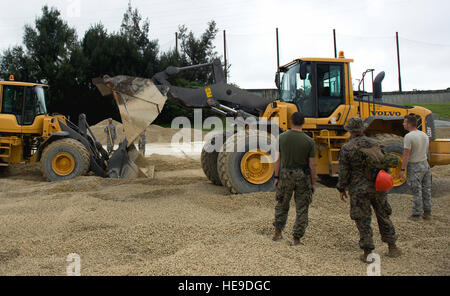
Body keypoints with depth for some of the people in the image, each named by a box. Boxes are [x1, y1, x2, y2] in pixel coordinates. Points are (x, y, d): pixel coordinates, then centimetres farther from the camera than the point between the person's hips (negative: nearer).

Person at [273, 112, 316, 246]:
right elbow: (312, 165, -7)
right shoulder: (309, 141, -9)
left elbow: (277, 159, -3)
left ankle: (278, 233, 25)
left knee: (282, 205, 20)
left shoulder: (282, 137, -5)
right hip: (303, 176, -2)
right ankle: (296, 239, 12)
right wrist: (313, 184, 2)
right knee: (302, 209, 9)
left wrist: (276, 177, 6)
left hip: (285, 175, 2)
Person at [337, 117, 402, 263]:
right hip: (377, 187, 4)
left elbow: (343, 173, -10)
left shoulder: (346, 149, -12)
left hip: (358, 189, -4)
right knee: (383, 216, 18)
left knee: (363, 220, 6)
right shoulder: (374, 144, 1)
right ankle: (392, 247, 30)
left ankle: (368, 253, 11)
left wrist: (341, 189, 3)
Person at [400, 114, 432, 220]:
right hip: (425, 164, 7)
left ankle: (416, 214, 9)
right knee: (426, 190, 14)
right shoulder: (424, 135, 6)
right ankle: (427, 213, 23)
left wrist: (402, 169, -16)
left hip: (414, 167, -7)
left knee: (416, 192, 1)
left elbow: (406, 155, -20)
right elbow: (426, 151, 13)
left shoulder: (408, 136, -19)